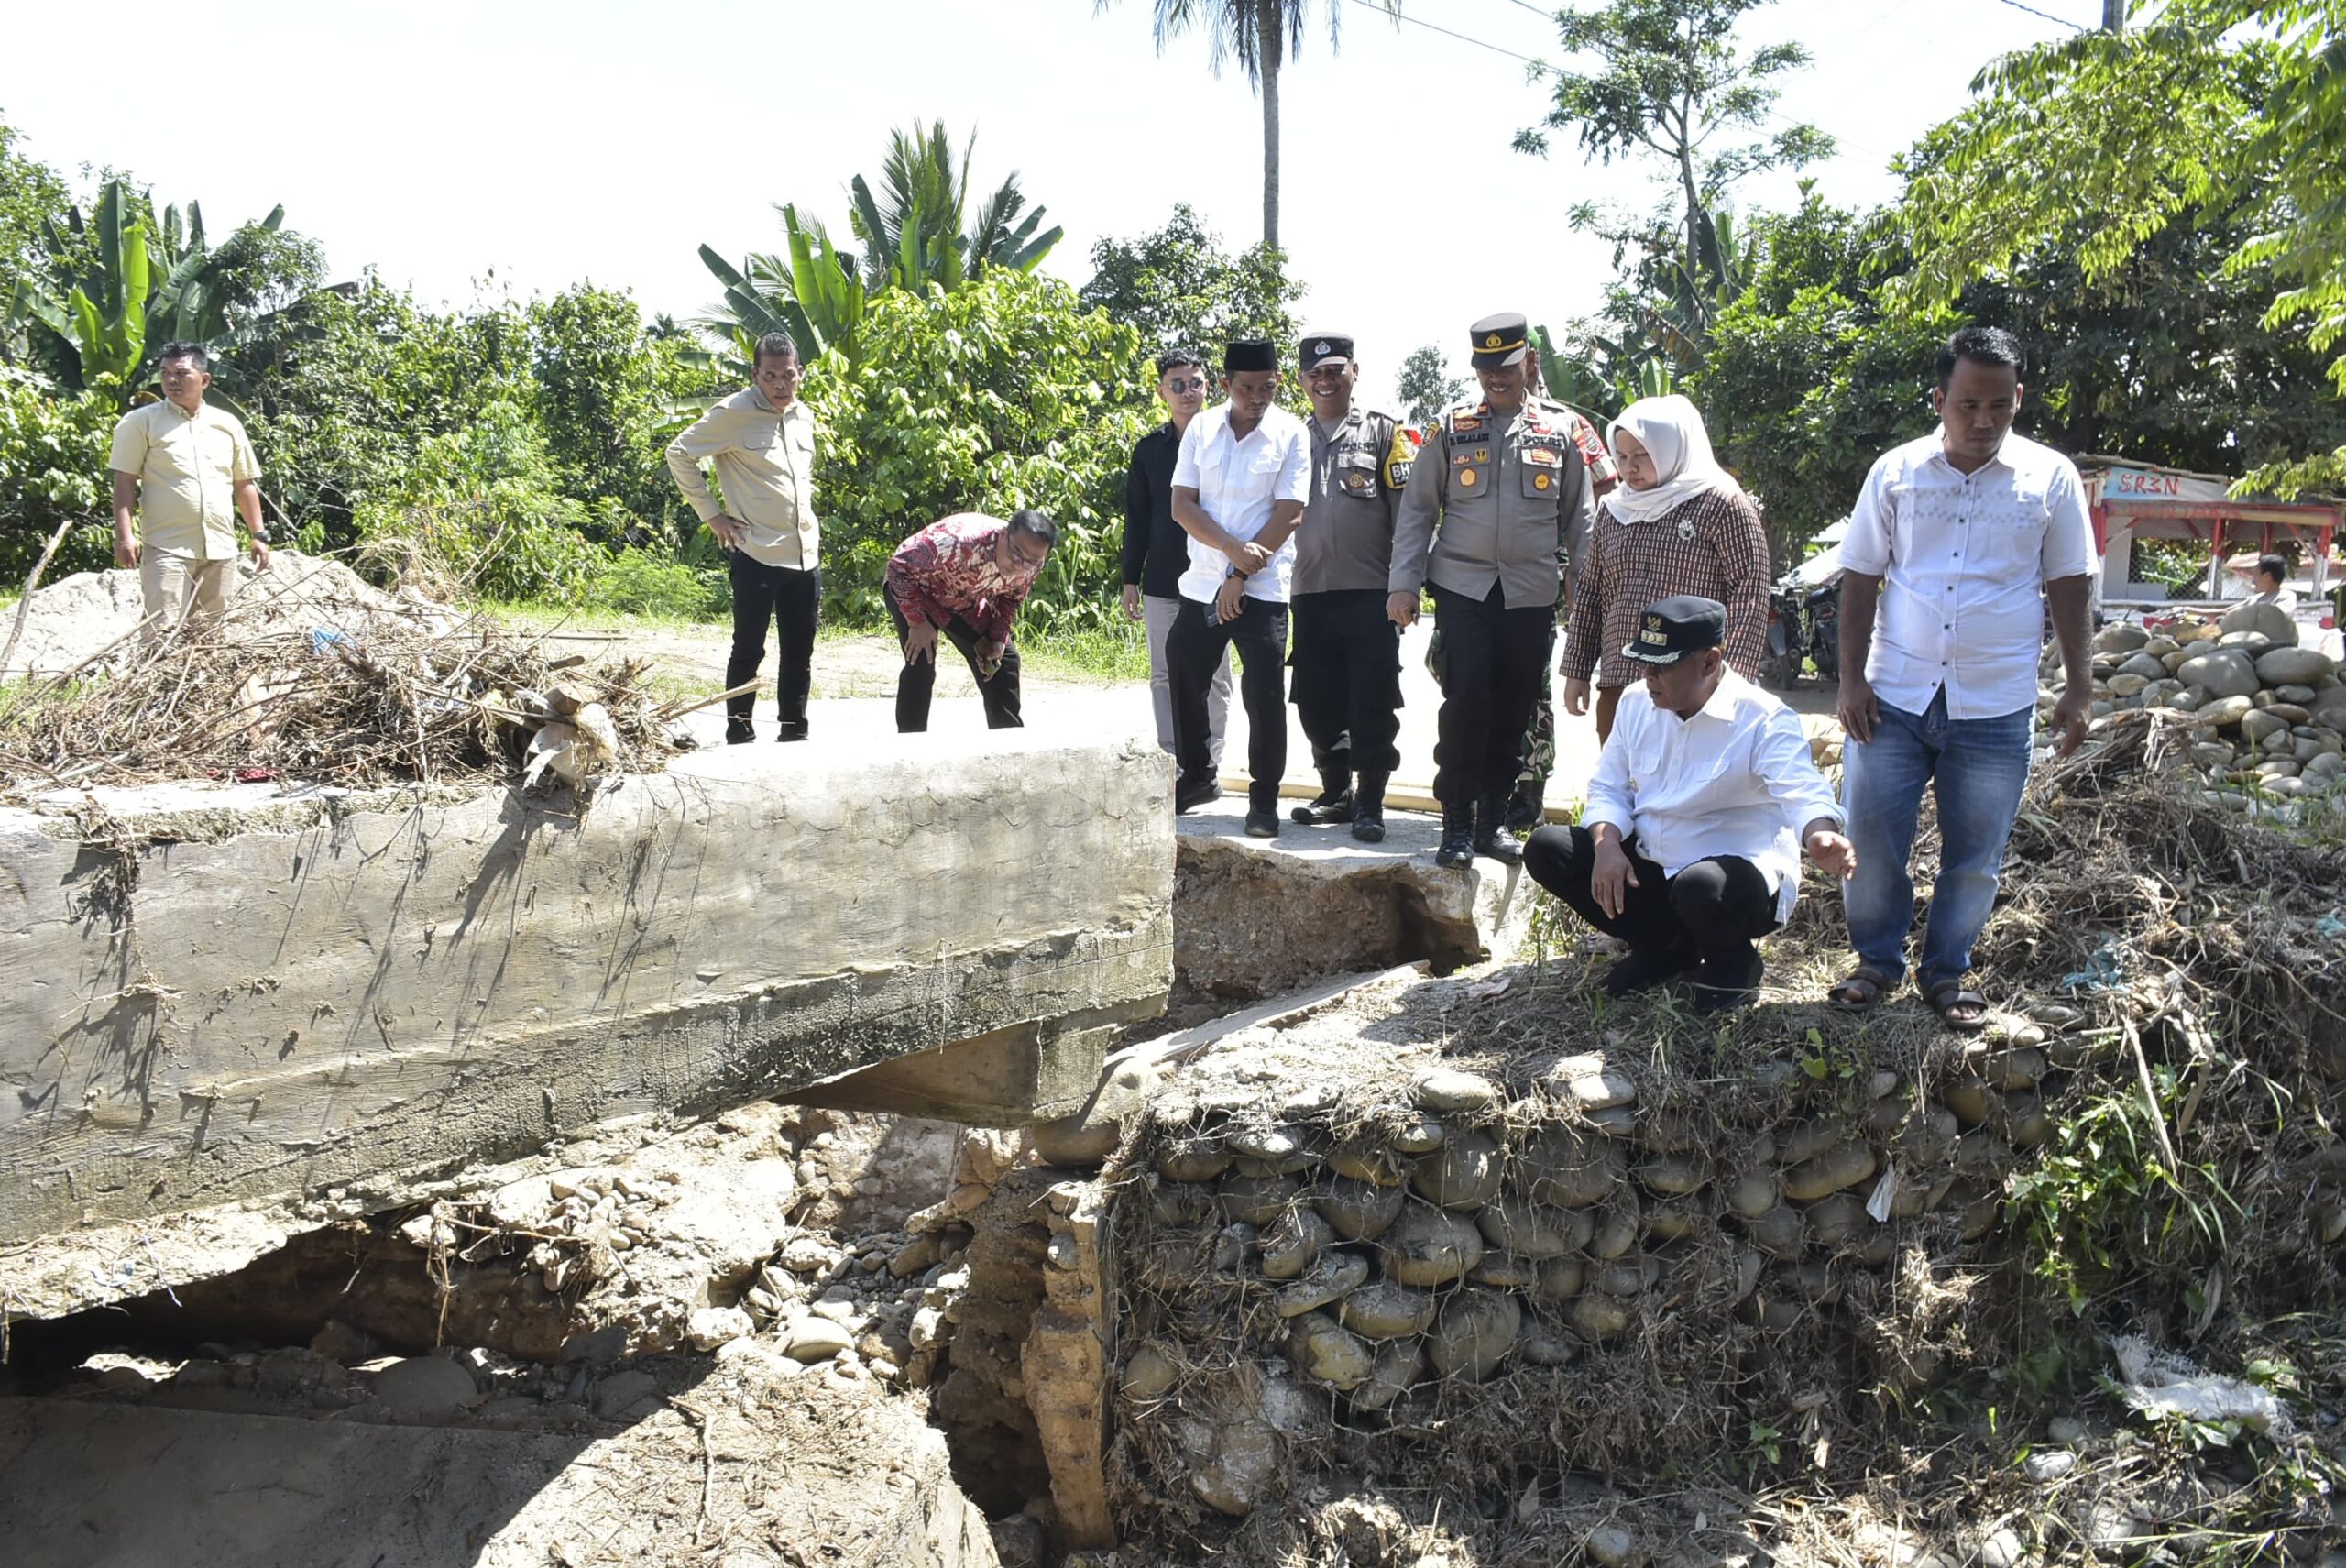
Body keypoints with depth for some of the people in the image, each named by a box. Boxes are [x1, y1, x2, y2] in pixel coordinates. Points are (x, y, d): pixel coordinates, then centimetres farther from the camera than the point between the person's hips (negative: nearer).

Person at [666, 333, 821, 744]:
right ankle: (739, 737, 9)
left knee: (799, 654, 11)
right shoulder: (734, 414, -9)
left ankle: (794, 734, 21)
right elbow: (679, 453, -5)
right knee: (749, 651, 0)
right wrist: (711, 513, -7)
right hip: (756, 555, -6)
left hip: (806, 556, 6)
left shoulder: (804, 416, 11)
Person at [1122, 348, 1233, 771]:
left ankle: (1208, 765, 11)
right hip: (1162, 583, 3)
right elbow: (1136, 519, 10)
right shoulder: (1149, 449, 7)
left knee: (1213, 679, 3)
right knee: (1165, 676, 6)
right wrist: (1130, 581, 7)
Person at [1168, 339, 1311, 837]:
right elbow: (1182, 504, -1)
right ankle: (1199, 776, 30)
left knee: (1264, 694, -6)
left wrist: (1240, 578, -13)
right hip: (1201, 584, 4)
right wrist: (1233, 548, -15)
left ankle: (1264, 798, 6)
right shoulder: (1201, 428, 4)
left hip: (1262, 588, -4)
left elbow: (1288, 515, -10)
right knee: (1183, 681, 11)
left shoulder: (1290, 435, -5)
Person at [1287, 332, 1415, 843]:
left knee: (1372, 705, -3)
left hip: (1371, 594, -4)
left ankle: (1370, 804, 6)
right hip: (1311, 595, 4)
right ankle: (1337, 794, 23)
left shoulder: (1383, 432, 4)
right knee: (1318, 705, 8)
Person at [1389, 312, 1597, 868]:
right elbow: (1417, 508, 6)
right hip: (1463, 586, -1)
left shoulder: (1562, 429, 7)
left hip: (1532, 592, 1)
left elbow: (1579, 519, 11)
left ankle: (1494, 820, 16)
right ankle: (1457, 823, -1)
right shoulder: (1451, 428, 5)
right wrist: (1403, 583, -2)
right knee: (1465, 702, -10)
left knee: (1513, 711, 5)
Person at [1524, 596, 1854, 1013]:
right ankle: (1664, 947, 7)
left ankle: (1732, 960, -1)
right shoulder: (1636, 704, 3)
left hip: (1739, 874, -6)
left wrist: (1820, 836, -56)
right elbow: (1609, 788, 7)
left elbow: (1801, 790, -32)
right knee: (1546, 849, -10)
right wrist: (1607, 844, -15)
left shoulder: (1764, 720, -16)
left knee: (1701, 886, -42)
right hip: (1650, 866, 7)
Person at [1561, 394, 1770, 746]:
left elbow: (1749, 598, -8)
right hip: (1618, 684, 6)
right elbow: (1590, 592, 19)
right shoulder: (1613, 511, 15)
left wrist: (1731, 680, -14)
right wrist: (1576, 670, 15)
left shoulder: (1722, 505, -3)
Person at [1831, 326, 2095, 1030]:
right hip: (1893, 696, 0)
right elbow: (1861, 578, 4)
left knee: (1975, 855, 8)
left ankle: (1946, 971, 26)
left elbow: (2068, 587, 5)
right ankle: (1878, 960, 23)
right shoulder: (1895, 472, 1)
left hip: (1996, 706, 0)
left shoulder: (2050, 478, 0)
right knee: (1870, 840, 3)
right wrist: (1851, 678, -2)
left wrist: (2078, 687, 2)